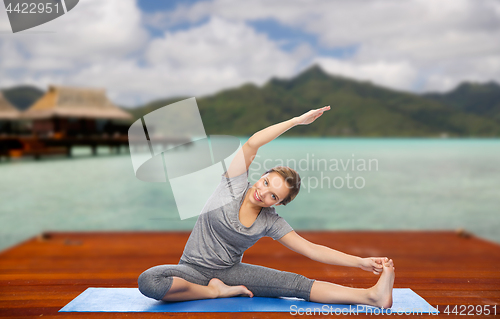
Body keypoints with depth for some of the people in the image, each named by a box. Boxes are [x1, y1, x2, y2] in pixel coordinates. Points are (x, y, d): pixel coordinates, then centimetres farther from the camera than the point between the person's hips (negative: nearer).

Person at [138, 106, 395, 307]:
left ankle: (372, 296, -23)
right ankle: (214, 291, -17)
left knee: (296, 283, -19)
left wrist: (360, 261, -16)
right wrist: (297, 120, -29)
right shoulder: (234, 185, -12)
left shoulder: (271, 222, -5)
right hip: (193, 270, -1)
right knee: (148, 281, -35)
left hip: (230, 271, 2)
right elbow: (252, 144, -26)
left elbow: (312, 249, -7)